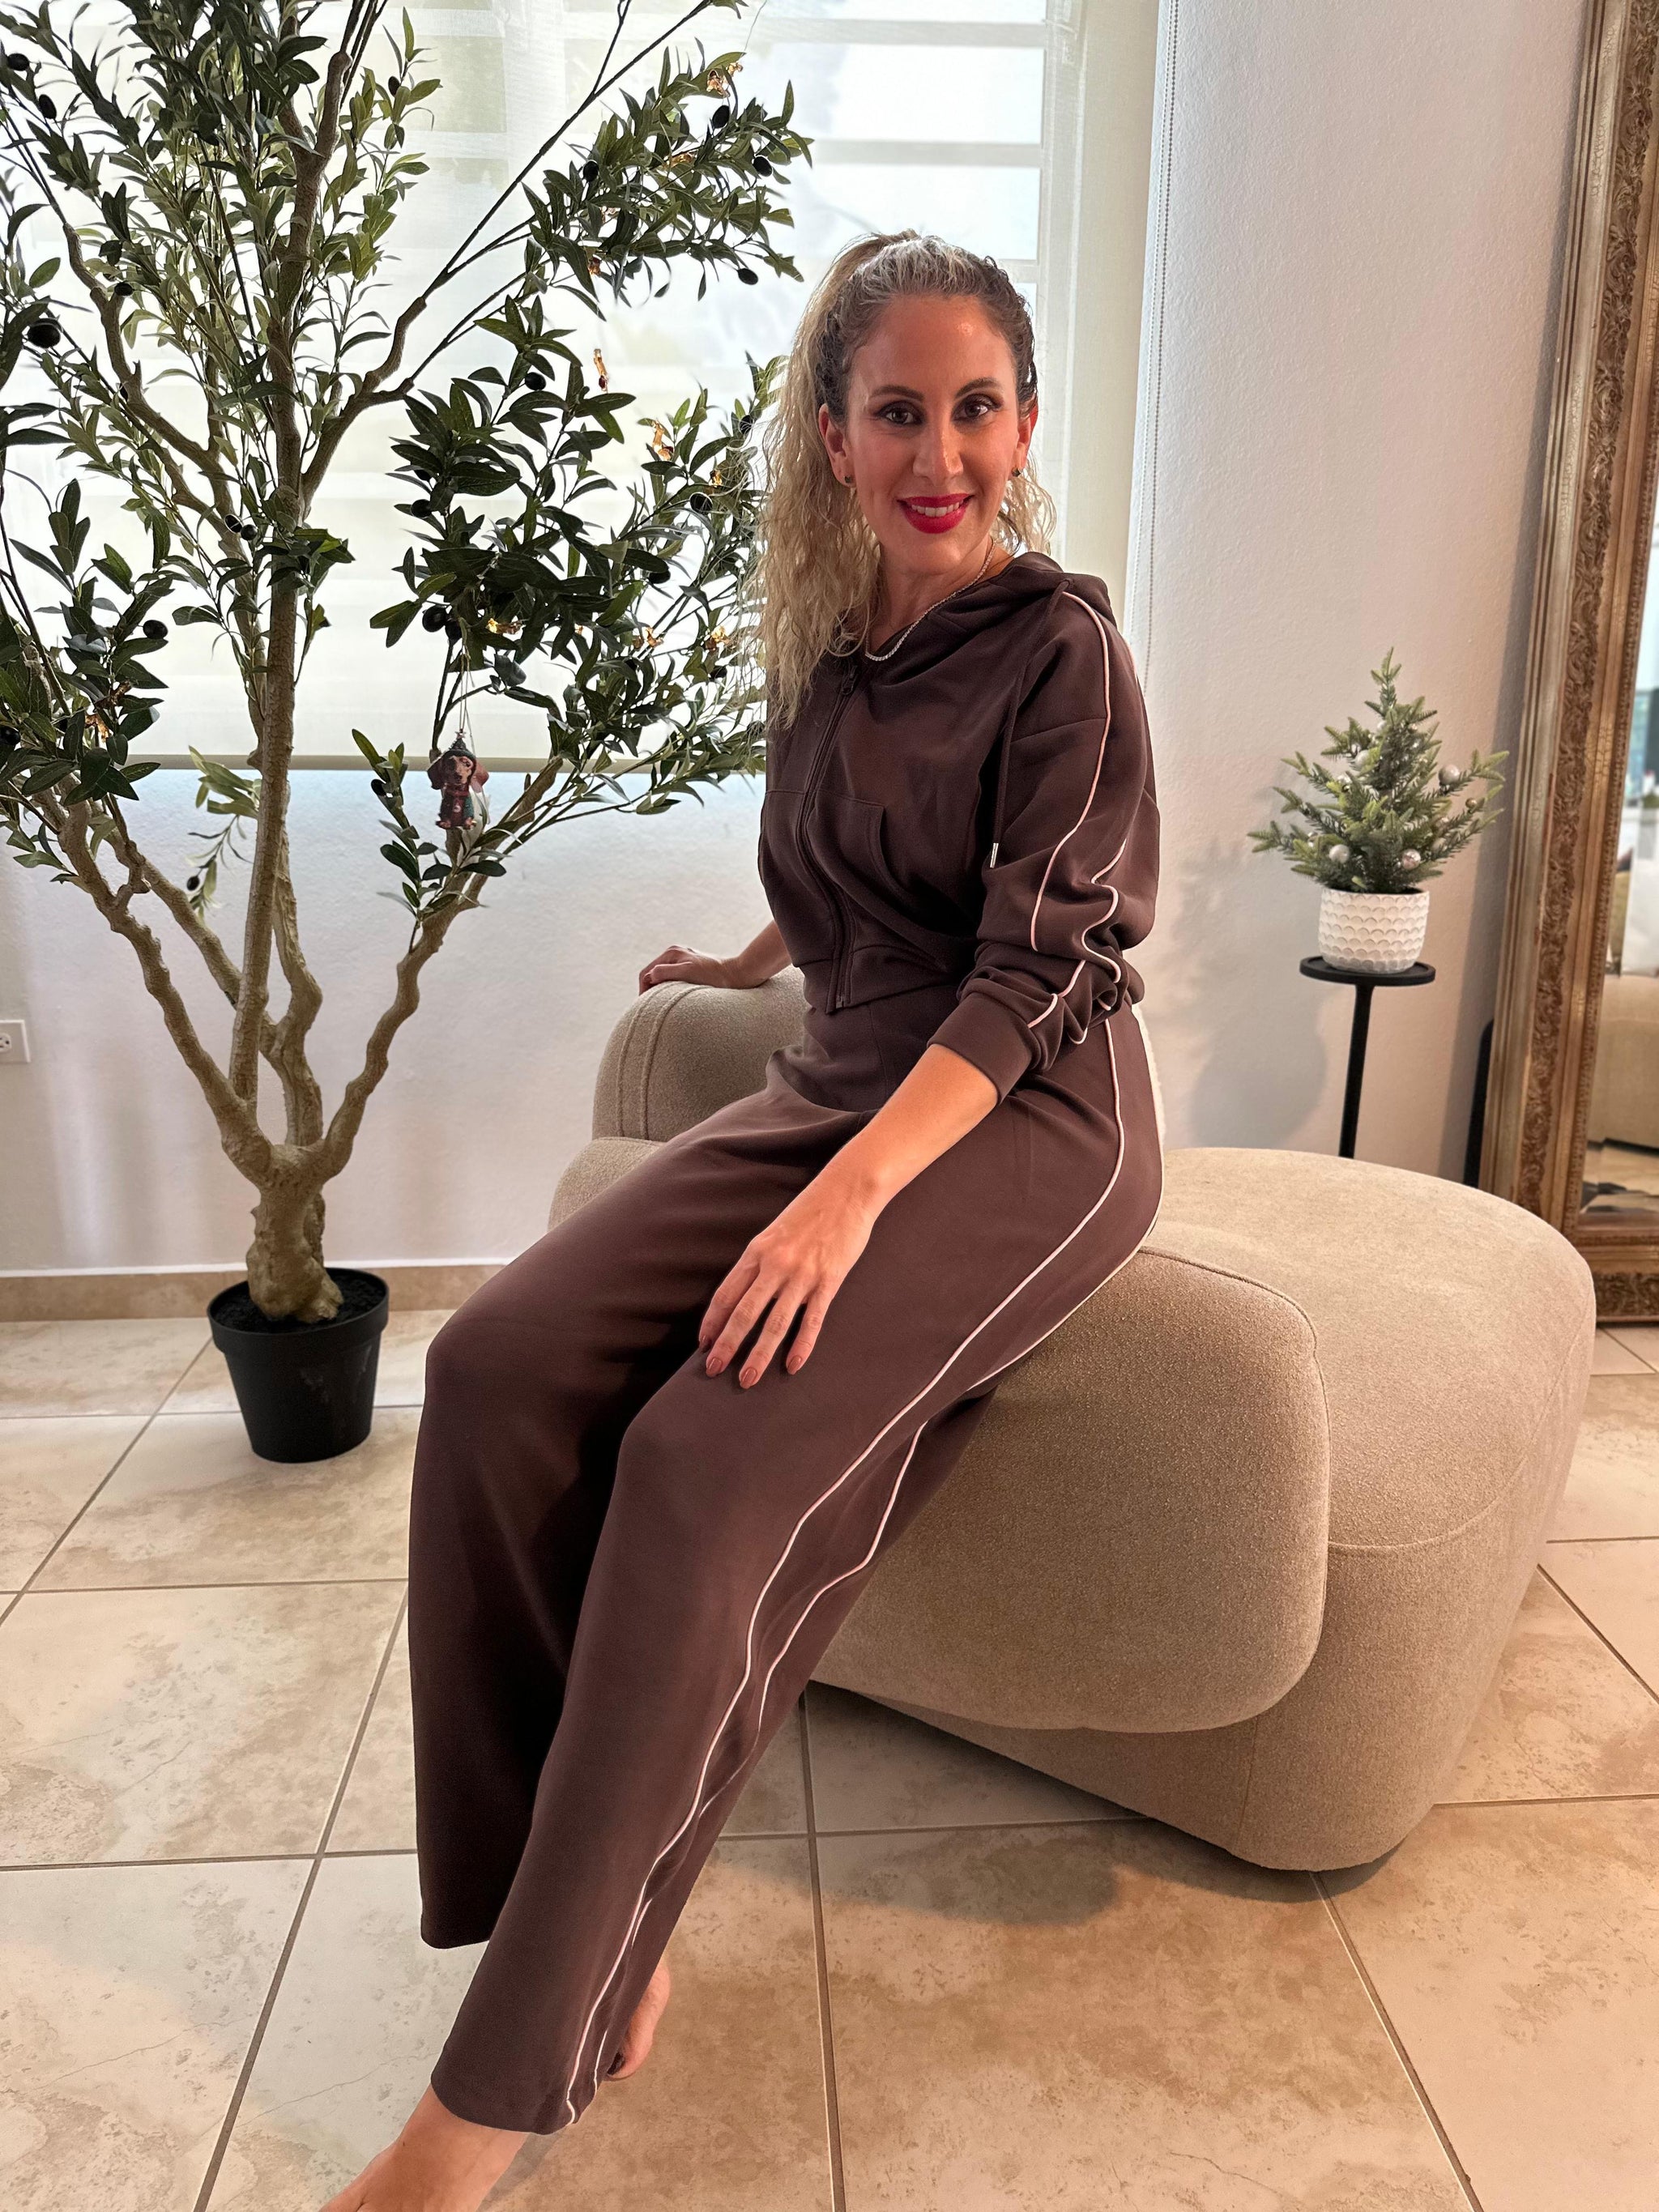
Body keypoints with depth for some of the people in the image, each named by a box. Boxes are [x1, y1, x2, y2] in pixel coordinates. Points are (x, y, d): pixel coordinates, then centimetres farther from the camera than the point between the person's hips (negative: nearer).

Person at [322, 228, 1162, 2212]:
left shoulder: (1062, 647, -5)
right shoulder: (825, 639, 13)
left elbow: (1038, 967, -15)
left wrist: (849, 1196, -27)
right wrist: (753, 962, 45)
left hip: (1027, 1121, -6)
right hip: (840, 1083, 6)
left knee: (709, 1464, -28)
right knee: (500, 1366, -18)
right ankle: (584, 1908, -8)